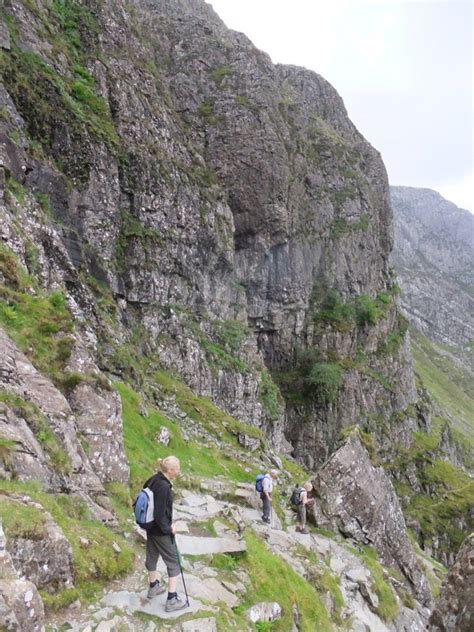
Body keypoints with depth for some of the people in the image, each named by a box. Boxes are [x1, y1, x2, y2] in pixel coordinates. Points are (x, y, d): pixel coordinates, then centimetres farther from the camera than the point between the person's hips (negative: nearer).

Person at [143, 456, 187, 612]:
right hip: (161, 531, -8)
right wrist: (168, 529, -12)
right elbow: (160, 514, -27)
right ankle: (172, 600, 15)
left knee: (152, 557, 25)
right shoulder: (164, 487, -30)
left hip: (151, 528, 8)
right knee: (174, 562, 7)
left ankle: (153, 587, 45)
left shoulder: (153, 480, -3)